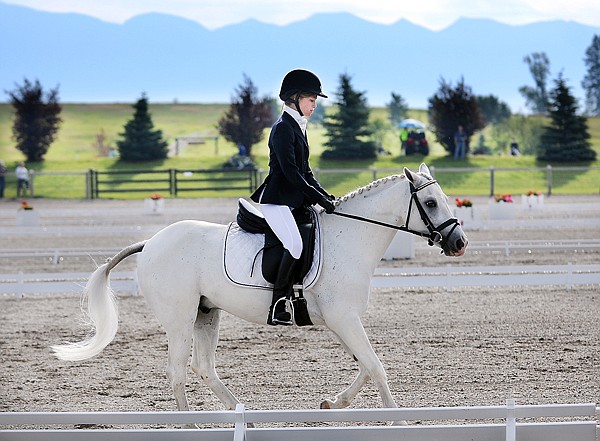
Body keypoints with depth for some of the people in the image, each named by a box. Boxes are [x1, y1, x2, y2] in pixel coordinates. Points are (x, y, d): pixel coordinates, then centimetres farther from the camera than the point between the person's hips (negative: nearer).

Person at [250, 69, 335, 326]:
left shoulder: (298, 128, 19)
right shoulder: (283, 128, -12)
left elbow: (304, 171, 22)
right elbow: (290, 171, -19)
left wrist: (326, 196, 9)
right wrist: (320, 199, -18)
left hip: (294, 201, 10)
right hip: (276, 200, -10)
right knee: (295, 245, -26)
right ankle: (277, 307, -25)